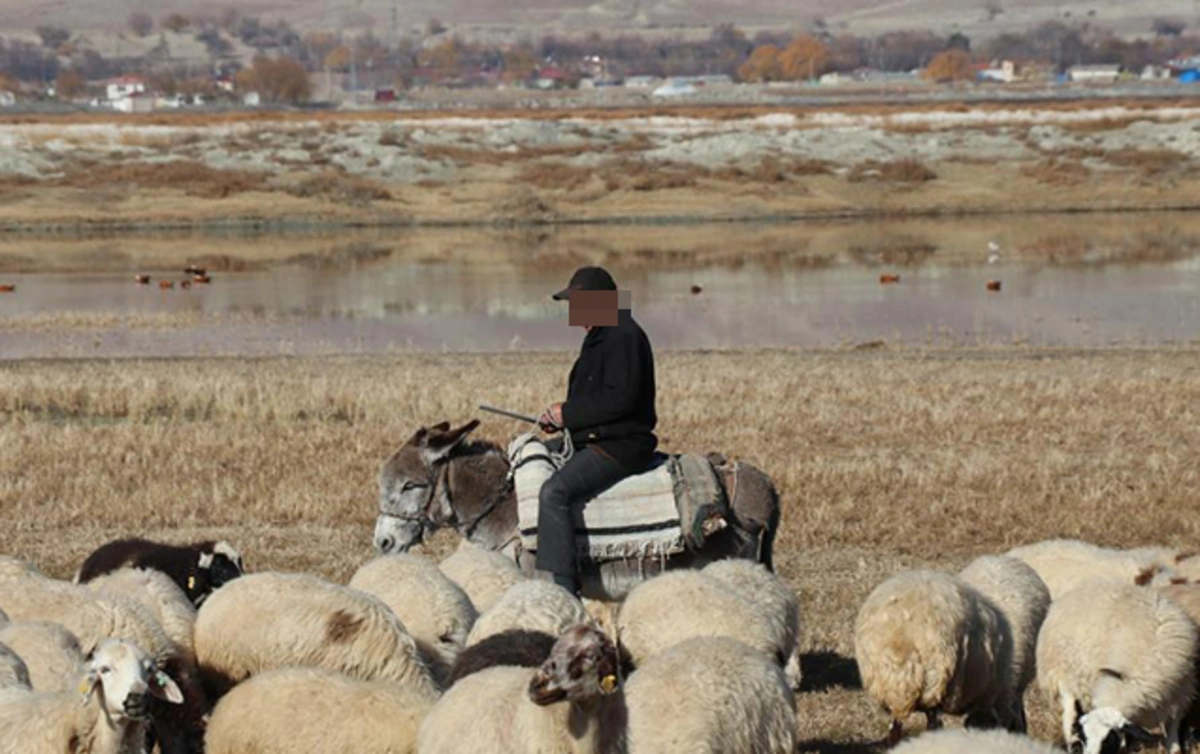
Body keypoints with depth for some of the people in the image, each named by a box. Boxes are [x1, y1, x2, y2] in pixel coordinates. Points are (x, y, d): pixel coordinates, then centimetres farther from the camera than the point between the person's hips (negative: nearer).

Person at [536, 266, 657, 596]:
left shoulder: (624, 336, -15)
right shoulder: (598, 336, 18)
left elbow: (621, 399, -24)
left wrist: (568, 414, -17)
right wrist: (559, 417, 7)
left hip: (622, 443, -12)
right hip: (592, 439, 12)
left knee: (555, 492, -28)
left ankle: (561, 589, -31)